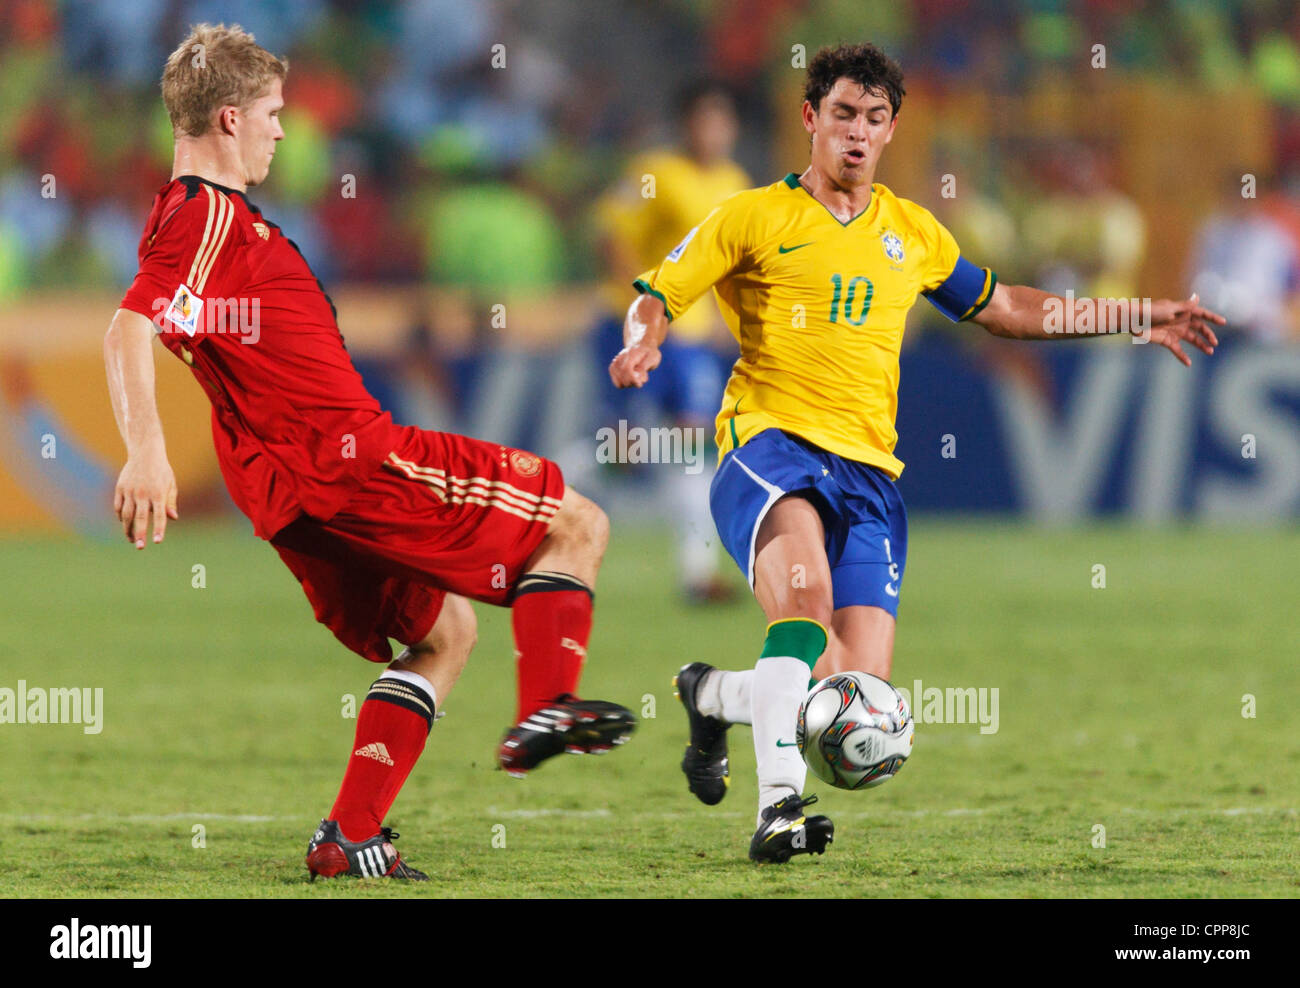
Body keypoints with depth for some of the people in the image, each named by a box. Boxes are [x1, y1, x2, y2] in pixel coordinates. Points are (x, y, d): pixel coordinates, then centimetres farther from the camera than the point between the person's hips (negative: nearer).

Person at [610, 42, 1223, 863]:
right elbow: (658, 295, 6)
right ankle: (780, 801, -40)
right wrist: (643, 344, -19)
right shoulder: (756, 217, 7)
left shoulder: (912, 233, 20)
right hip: (770, 442, -4)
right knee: (806, 579, -38)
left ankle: (714, 696, 23)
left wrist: (1135, 320, 30)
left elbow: (1000, 307, 32)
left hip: (869, 469, 4)